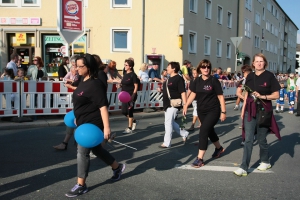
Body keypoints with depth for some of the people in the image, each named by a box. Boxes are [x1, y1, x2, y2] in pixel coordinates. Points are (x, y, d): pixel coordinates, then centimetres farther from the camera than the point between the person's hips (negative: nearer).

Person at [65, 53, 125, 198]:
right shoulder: (83, 82, 8)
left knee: (82, 152, -4)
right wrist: (77, 117, 27)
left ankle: (81, 185, 9)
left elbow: (103, 106, -26)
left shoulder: (95, 84, -21)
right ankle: (117, 167, 39)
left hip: (92, 124, -10)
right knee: (96, 149, 20)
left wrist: (106, 127, -30)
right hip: (84, 123, 10)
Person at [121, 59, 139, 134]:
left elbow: (136, 86, -12)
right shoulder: (125, 74, 11)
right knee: (124, 112, 9)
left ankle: (129, 128, 10)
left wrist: (133, 95, -18)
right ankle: (134, 121, 32)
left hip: (131, 96, -7)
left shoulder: (133, 75, -10)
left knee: (129, 111, -1)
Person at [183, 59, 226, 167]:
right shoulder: (197, 81, 3)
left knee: (203, 131, -14)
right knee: (210, 130, 20)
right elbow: (193, 94, 7)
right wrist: (186, 105, -4)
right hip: (201, 111, 6)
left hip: (213, 111, -5)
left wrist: (223, 112, -11)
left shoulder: (214, 81, -11)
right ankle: (219, 148, 47)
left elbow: (220, 97, -9)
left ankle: (200, 158, -9)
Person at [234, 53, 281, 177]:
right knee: (248, 139, -1)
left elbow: (276, 95, -5)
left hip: (263, 111, -3)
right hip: (250, 111, 3)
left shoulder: (269, 76, -5)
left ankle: (265, 162, 34)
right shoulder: (250, 76, 7)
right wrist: (243, 110, 11)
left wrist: (262, 96, -19)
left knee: (261, 139, 9)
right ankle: (244, 168, 0)